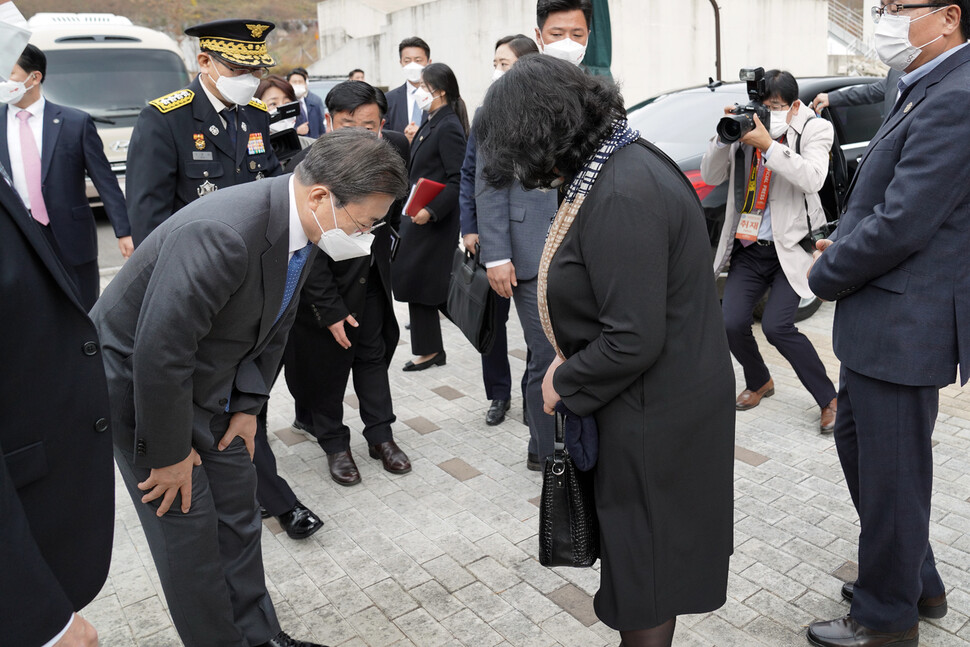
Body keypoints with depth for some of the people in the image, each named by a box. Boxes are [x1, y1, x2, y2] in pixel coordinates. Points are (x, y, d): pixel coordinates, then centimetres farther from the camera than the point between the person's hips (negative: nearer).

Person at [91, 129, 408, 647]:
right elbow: (158, 353, -31)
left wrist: (248, 406, 2)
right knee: (188, 525, 1)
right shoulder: (220, 233, -36)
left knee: (238, 511, 13)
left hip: (207, 384, 7)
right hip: (136, 378, -7)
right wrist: (169, 455, -19)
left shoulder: (303, 228, -9)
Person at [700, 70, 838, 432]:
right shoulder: (746, 130, 7)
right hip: (748, 249, 4)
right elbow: (710, 177, 5)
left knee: (776, 326, -17)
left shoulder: (813, 130, -2)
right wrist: (724, 137, -10)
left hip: (790, 249, -4)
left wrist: (768, 145, -26)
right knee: (731, 324, -8)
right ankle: (759, 382, 24)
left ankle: (828, 399, 4)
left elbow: (813, 179, -20)